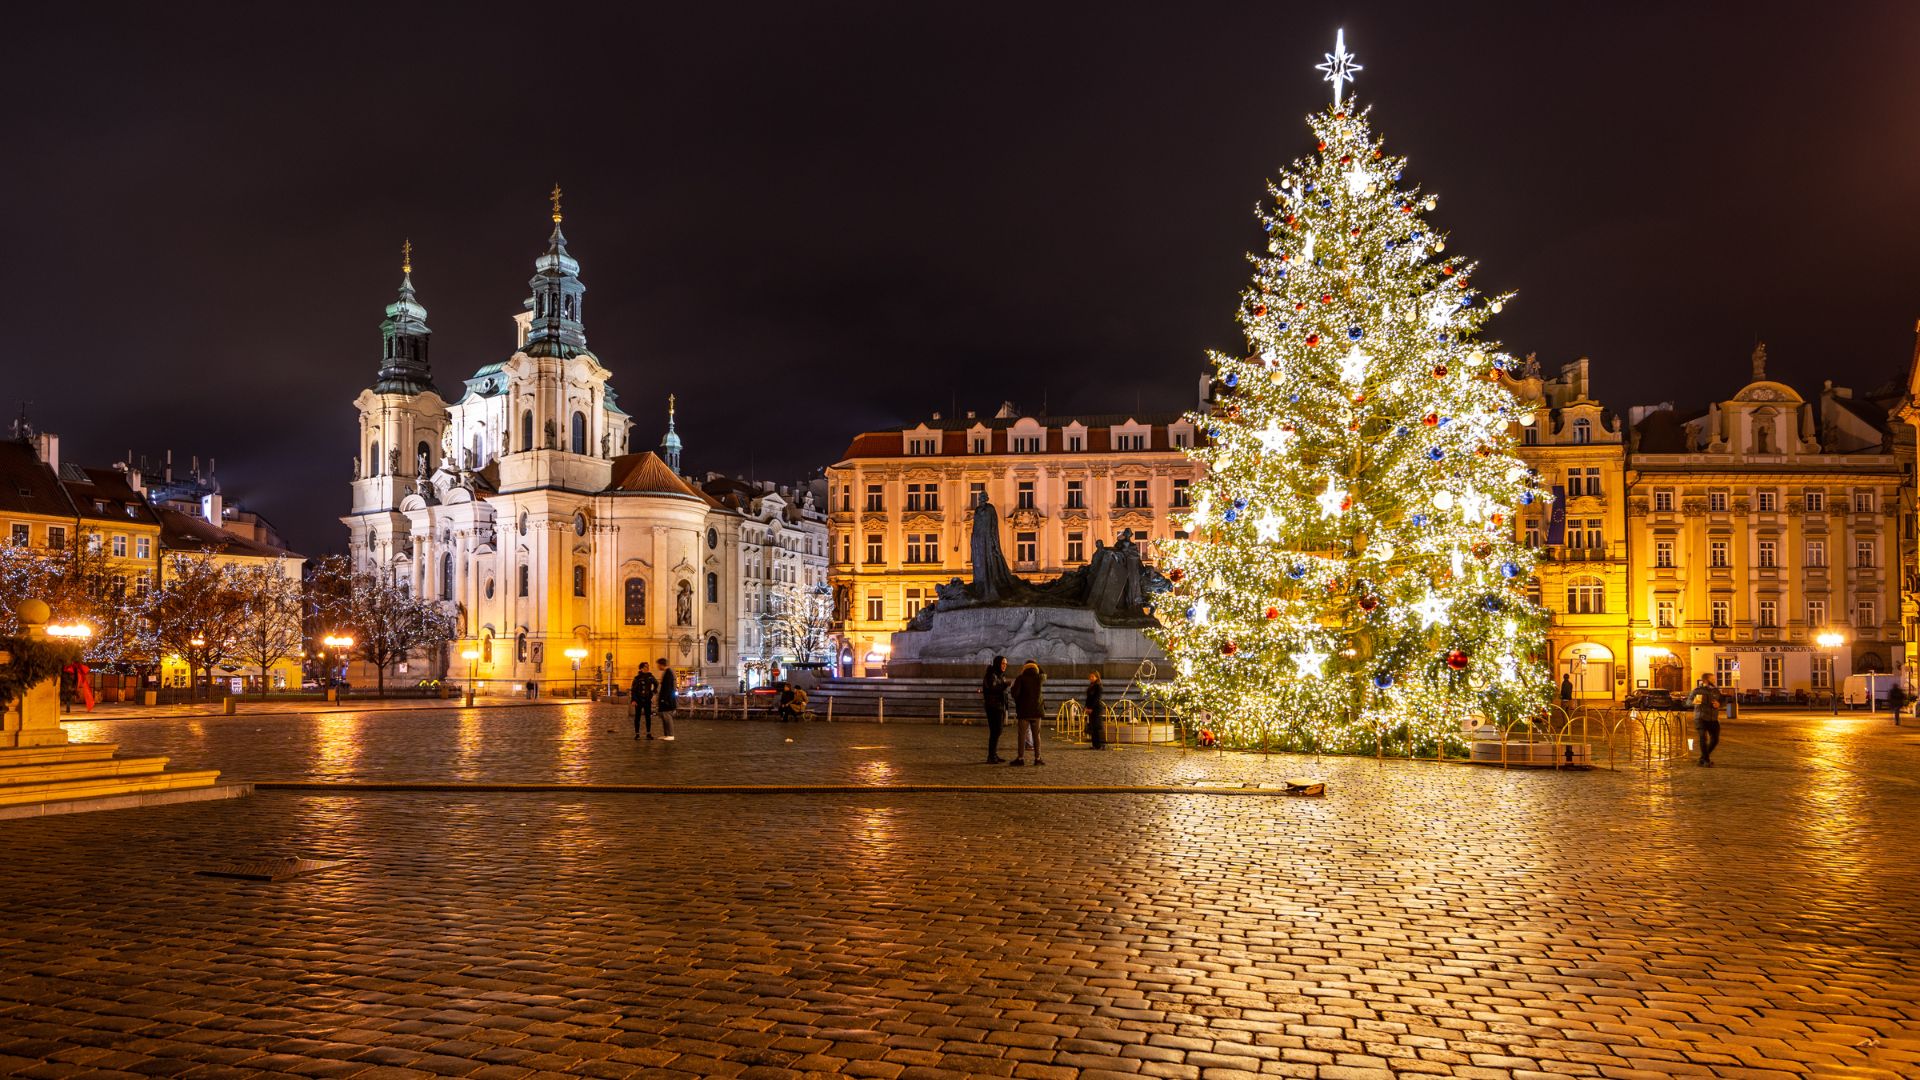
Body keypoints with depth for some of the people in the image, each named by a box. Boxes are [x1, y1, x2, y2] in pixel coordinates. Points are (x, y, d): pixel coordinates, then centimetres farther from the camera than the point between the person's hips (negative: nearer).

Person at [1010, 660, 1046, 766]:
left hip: (1024, 711, -3)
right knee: (1036, 735, 8)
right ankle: (1037, 758, 6)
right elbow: (1044, 678, 27)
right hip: (1036, 710, 3)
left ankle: (1020, 758, 0)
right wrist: (1038, 666, 26)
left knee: (1021, 735, 2)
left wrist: (1018, 703, 3)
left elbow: (1015, 692, -16)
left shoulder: (1021, 678, -7)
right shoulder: (1039, 678, 2)